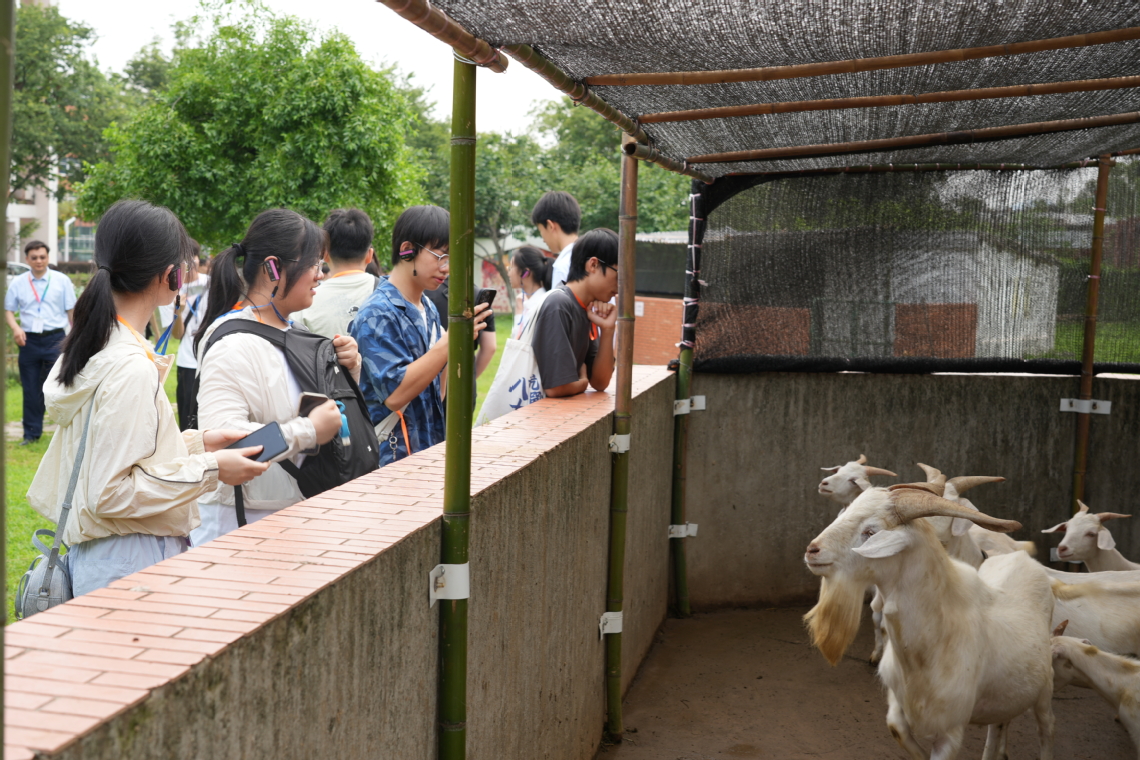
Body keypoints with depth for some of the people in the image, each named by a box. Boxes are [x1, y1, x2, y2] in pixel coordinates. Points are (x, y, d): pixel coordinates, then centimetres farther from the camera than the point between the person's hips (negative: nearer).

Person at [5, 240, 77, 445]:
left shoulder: (61, 280, 0)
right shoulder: (18, 283, 5)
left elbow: (71, 310, 4)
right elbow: (9, 310, 10)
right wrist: (15, 328, -9)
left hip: (54, 338, -2)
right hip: (29, 340, 3)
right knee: (30, 390, 8)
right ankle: (31, 433, 17)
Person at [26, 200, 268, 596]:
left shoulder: (88, 347, 7)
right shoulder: (131, 369, -21)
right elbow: (109, 493, -22)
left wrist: (196, 442, 8)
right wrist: (209, 469, -16)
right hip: (130, 562, -9)